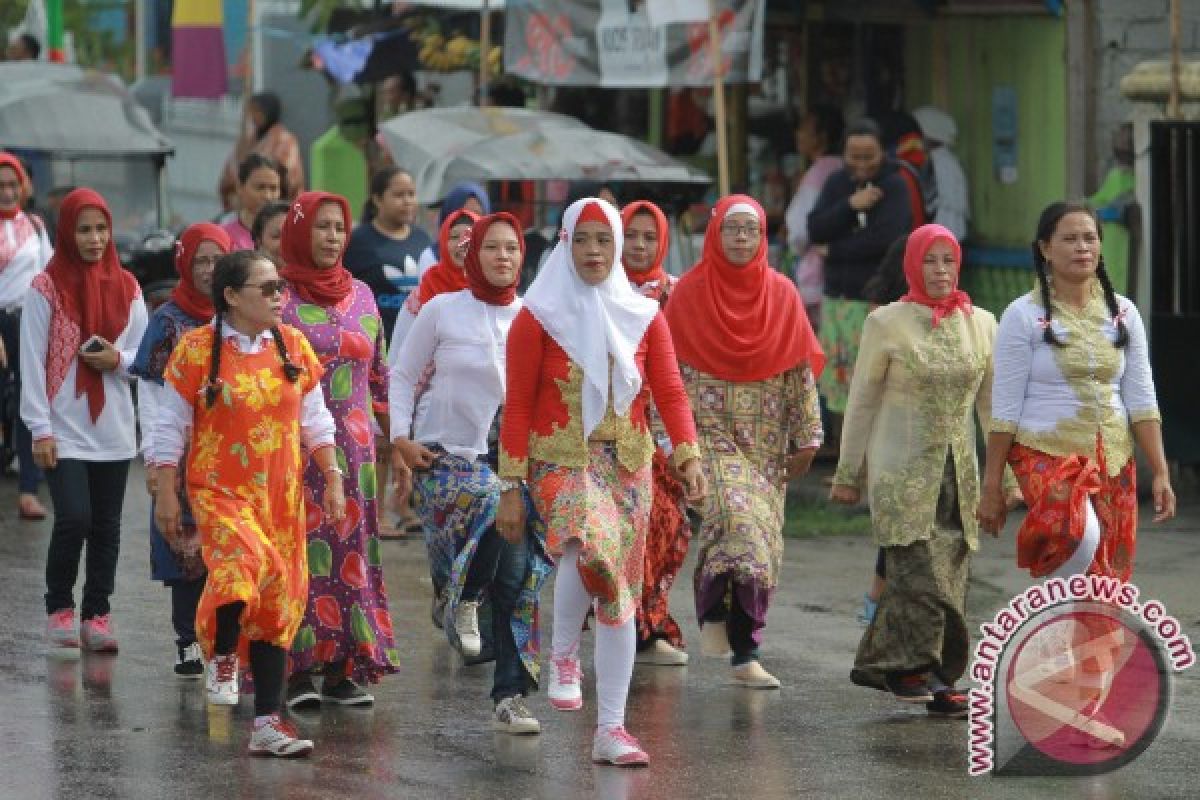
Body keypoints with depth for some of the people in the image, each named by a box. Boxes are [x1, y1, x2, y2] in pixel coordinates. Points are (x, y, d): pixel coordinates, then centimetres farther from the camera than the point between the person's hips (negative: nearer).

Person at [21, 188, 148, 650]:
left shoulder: (126, 287, 6)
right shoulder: (46, 288, -5)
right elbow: (32, 362, -6)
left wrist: (118, 360, -11)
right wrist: (40, 429, -11)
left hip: (113, 429, 4)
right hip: (64, 431, -4)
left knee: (107, 526, 6)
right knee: (74, 518, -13)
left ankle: (96, 614, 16)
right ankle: (60, 608, 7)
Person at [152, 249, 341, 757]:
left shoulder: (292, 345, 5)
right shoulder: (198, 349, -6)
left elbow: (315, 421, 13)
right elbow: (171, 425, -1)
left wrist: (333, 481, 8)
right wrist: (166, 494, -3)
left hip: (282, 495, 4)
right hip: (220, 490, -4)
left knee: (277, 605, 3)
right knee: (242, 563, -30)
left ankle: (268, 724, 10)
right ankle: (222, 656, -1)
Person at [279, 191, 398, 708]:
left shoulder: (360, 296, 13)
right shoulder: (278, 297, -3)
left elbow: (380, 375, 19)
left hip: (352, 447, 5)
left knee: (350, 551, 3)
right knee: (302, 550, -7)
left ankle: (341, 669, 6)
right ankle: (300, 671, -5)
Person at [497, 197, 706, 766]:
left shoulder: (643, 316, 6)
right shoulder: (539, 317, -3)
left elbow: (669, 393, 1)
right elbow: (517, 406, -3)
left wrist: (689, 456, -15)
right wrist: (510, 488, -6)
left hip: (628, 464, 4)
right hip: (561, 462, -4)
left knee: (621, 594, 3)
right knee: (591, 550, -32)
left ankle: (611, 729, 9)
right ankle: (563, 655, -6)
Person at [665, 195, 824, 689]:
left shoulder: (781, 295, 6)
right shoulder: (689, 293, 0)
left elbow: (802, 369, 7)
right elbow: (669, 368, 1)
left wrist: (807, 436, 2)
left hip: (765, 439, 3)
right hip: (709, 431, -3)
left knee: (762, 541, 1)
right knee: (735, 515, -26)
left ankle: (745, 654, 7)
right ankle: (713, 611, -8)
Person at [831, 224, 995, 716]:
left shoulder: (980, 324, 7)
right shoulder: (887, 323, -3)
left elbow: (992, 403, 12)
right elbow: (862, 401, 3)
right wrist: (848, 474, 4)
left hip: (958, 472, 4)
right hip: (902, 470, -4)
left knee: (948, 578, 3)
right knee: (920, 574, -14)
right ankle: (915, 665, -5)